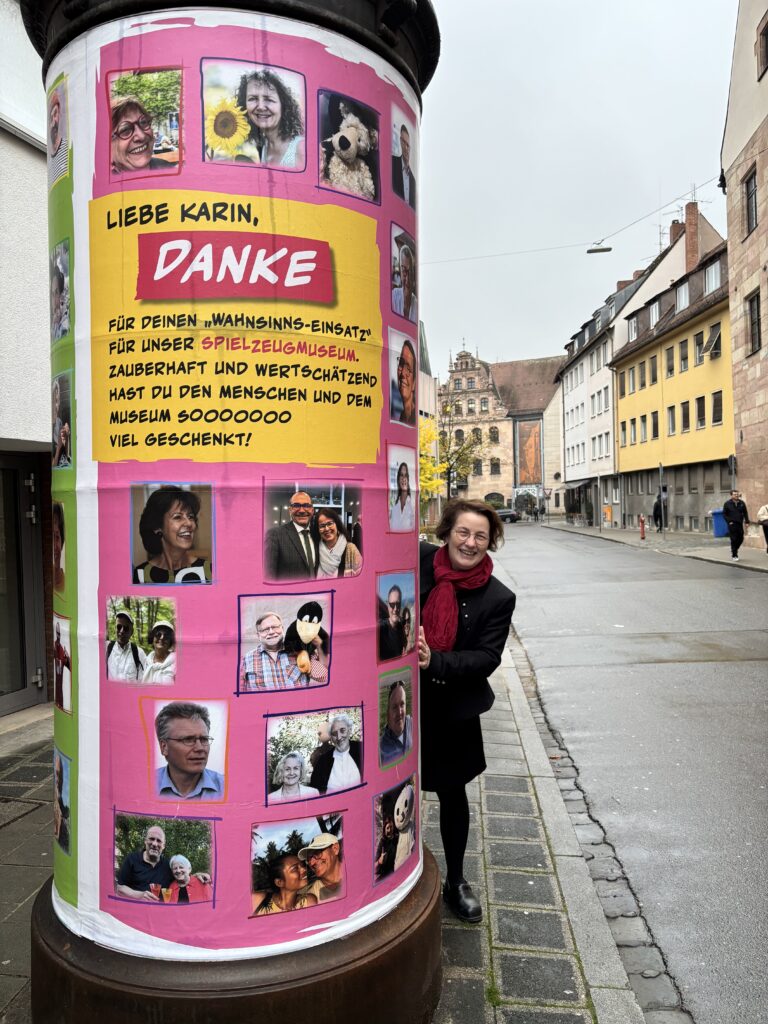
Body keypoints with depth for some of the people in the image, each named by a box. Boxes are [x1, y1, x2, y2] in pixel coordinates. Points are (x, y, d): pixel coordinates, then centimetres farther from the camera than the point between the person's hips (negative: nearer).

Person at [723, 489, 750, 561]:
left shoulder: (741, 503, 7)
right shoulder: (727, 504, -2)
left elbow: (745, 513, 12)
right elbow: (724, 514, 1)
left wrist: (747, 522, 3)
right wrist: (729, 521, -9)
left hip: (740, 524, 4)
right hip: (732, 524, -4)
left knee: (741, 539, 6)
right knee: (734, 540, -6)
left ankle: (734, 550, 30)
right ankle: (734, 556, 2)